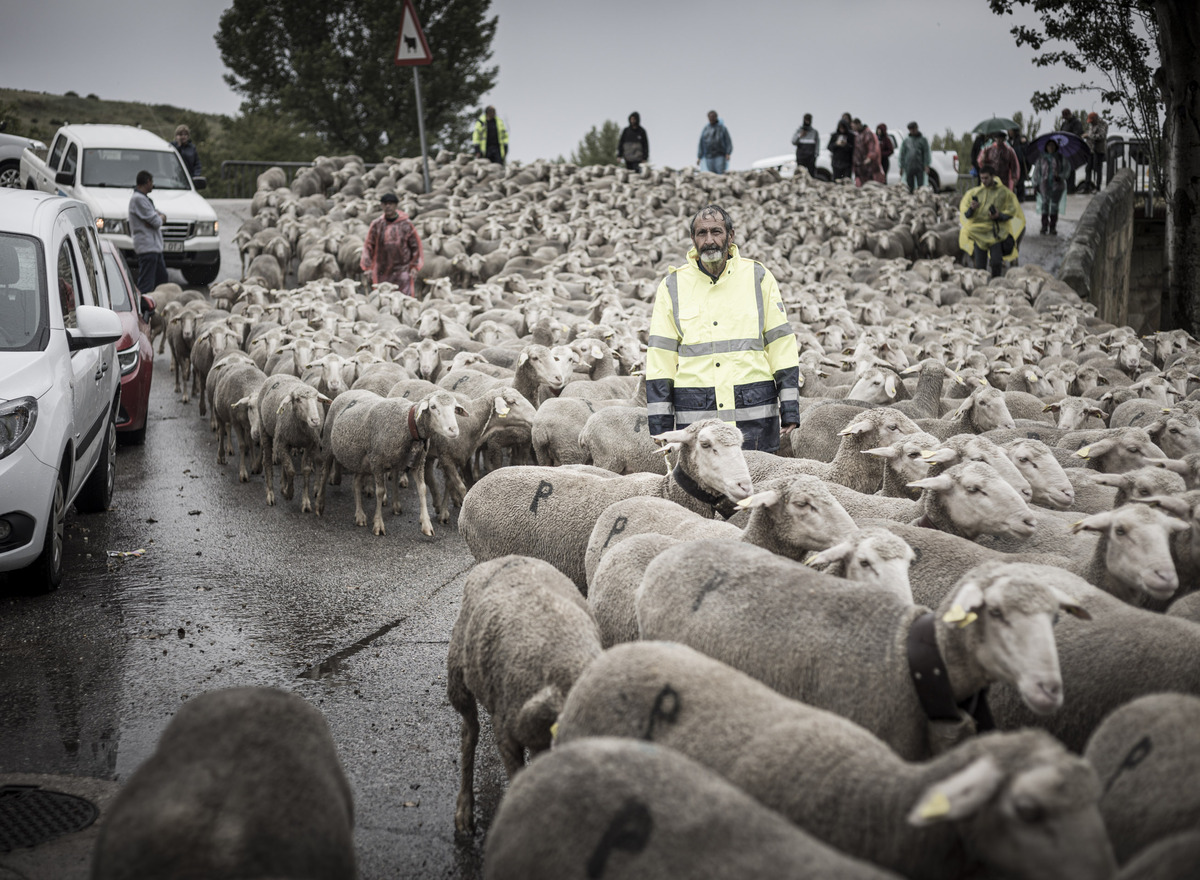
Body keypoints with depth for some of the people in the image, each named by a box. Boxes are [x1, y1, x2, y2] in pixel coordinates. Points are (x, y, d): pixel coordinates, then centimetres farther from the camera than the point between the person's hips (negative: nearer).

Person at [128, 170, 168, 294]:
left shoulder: (144, 198, 20)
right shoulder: (138, 199, -14)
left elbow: (163, 216, 17)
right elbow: (156, 222, -18)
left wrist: (160, 217, -6)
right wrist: (160, 218, 5)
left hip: (155, 246, 11)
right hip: (147, 246, -11)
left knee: (162, 277, 19)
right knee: (146, 284, -13)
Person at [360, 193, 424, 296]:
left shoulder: (406, 224, 0)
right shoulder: (376, 224, 4)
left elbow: (415, 246, 5)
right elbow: (368, 246, 6)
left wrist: (414, 267, -1)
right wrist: (367, 267, -1)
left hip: (403, 271, -2)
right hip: (382, 271, 2)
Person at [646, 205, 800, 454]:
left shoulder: (758, 277, 6)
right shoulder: (673, 286, 6)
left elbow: (780, 342, 6)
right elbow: (661, 356, 6)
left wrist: (790, 410, 1)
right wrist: (660, 424, 1)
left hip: (754, 415, 0)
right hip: (695, 417, 0)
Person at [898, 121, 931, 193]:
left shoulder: (922, 140, 5)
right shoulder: (906, 140, 11)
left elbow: (927, 153, 1)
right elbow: (902, 154, 12)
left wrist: (926, 165, -10)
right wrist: (901, 167, 7)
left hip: (920, 168, -2)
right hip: (908, 167, 2)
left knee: (921, 186, -5)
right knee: (910, 187, 3)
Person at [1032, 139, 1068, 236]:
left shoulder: (1060, 158, 8)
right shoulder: (1041, 158, 8)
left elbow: (1065, 170, 7)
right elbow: (1036, 171, 10)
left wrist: (1060, 176, -13)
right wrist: (1035, 184, 5)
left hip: (1057, 184, 0)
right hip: (1044, 184, 0)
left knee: (1055, 204, 0)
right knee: (1044, 203, -6)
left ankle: (1053, 227, 5)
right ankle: (1044, 226, 1)